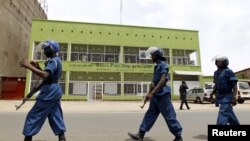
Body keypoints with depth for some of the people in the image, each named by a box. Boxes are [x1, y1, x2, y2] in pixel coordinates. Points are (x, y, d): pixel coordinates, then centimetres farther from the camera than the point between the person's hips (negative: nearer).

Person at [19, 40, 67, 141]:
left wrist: (29, 66, -27)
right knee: (56, 116, 13)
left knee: (33, 116, 0)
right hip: (55, 91, 10)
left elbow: (45, 75, -31)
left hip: (49, 92, -10)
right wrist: (37, 67, 10)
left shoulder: (53, 61, -14)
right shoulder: (56, 60, 17)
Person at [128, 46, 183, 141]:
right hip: (156, 95, 9)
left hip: (162, 95, -9)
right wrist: (149, 93, 21)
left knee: (169, 116, 1)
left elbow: (163, 80, -23)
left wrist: (152, 93, -29)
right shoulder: (157, 66, 17)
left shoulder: (163, 65, -11)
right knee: (150, 114, 6)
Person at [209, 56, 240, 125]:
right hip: (219, 96, 7)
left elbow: (234, 85, -13)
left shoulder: (228, 71, -11)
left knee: (223, 114, -12)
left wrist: (234, 97, -18)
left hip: (226, 96, -7)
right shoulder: (216, 72, 11)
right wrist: (212, 94, 10)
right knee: (230, 114, 18)